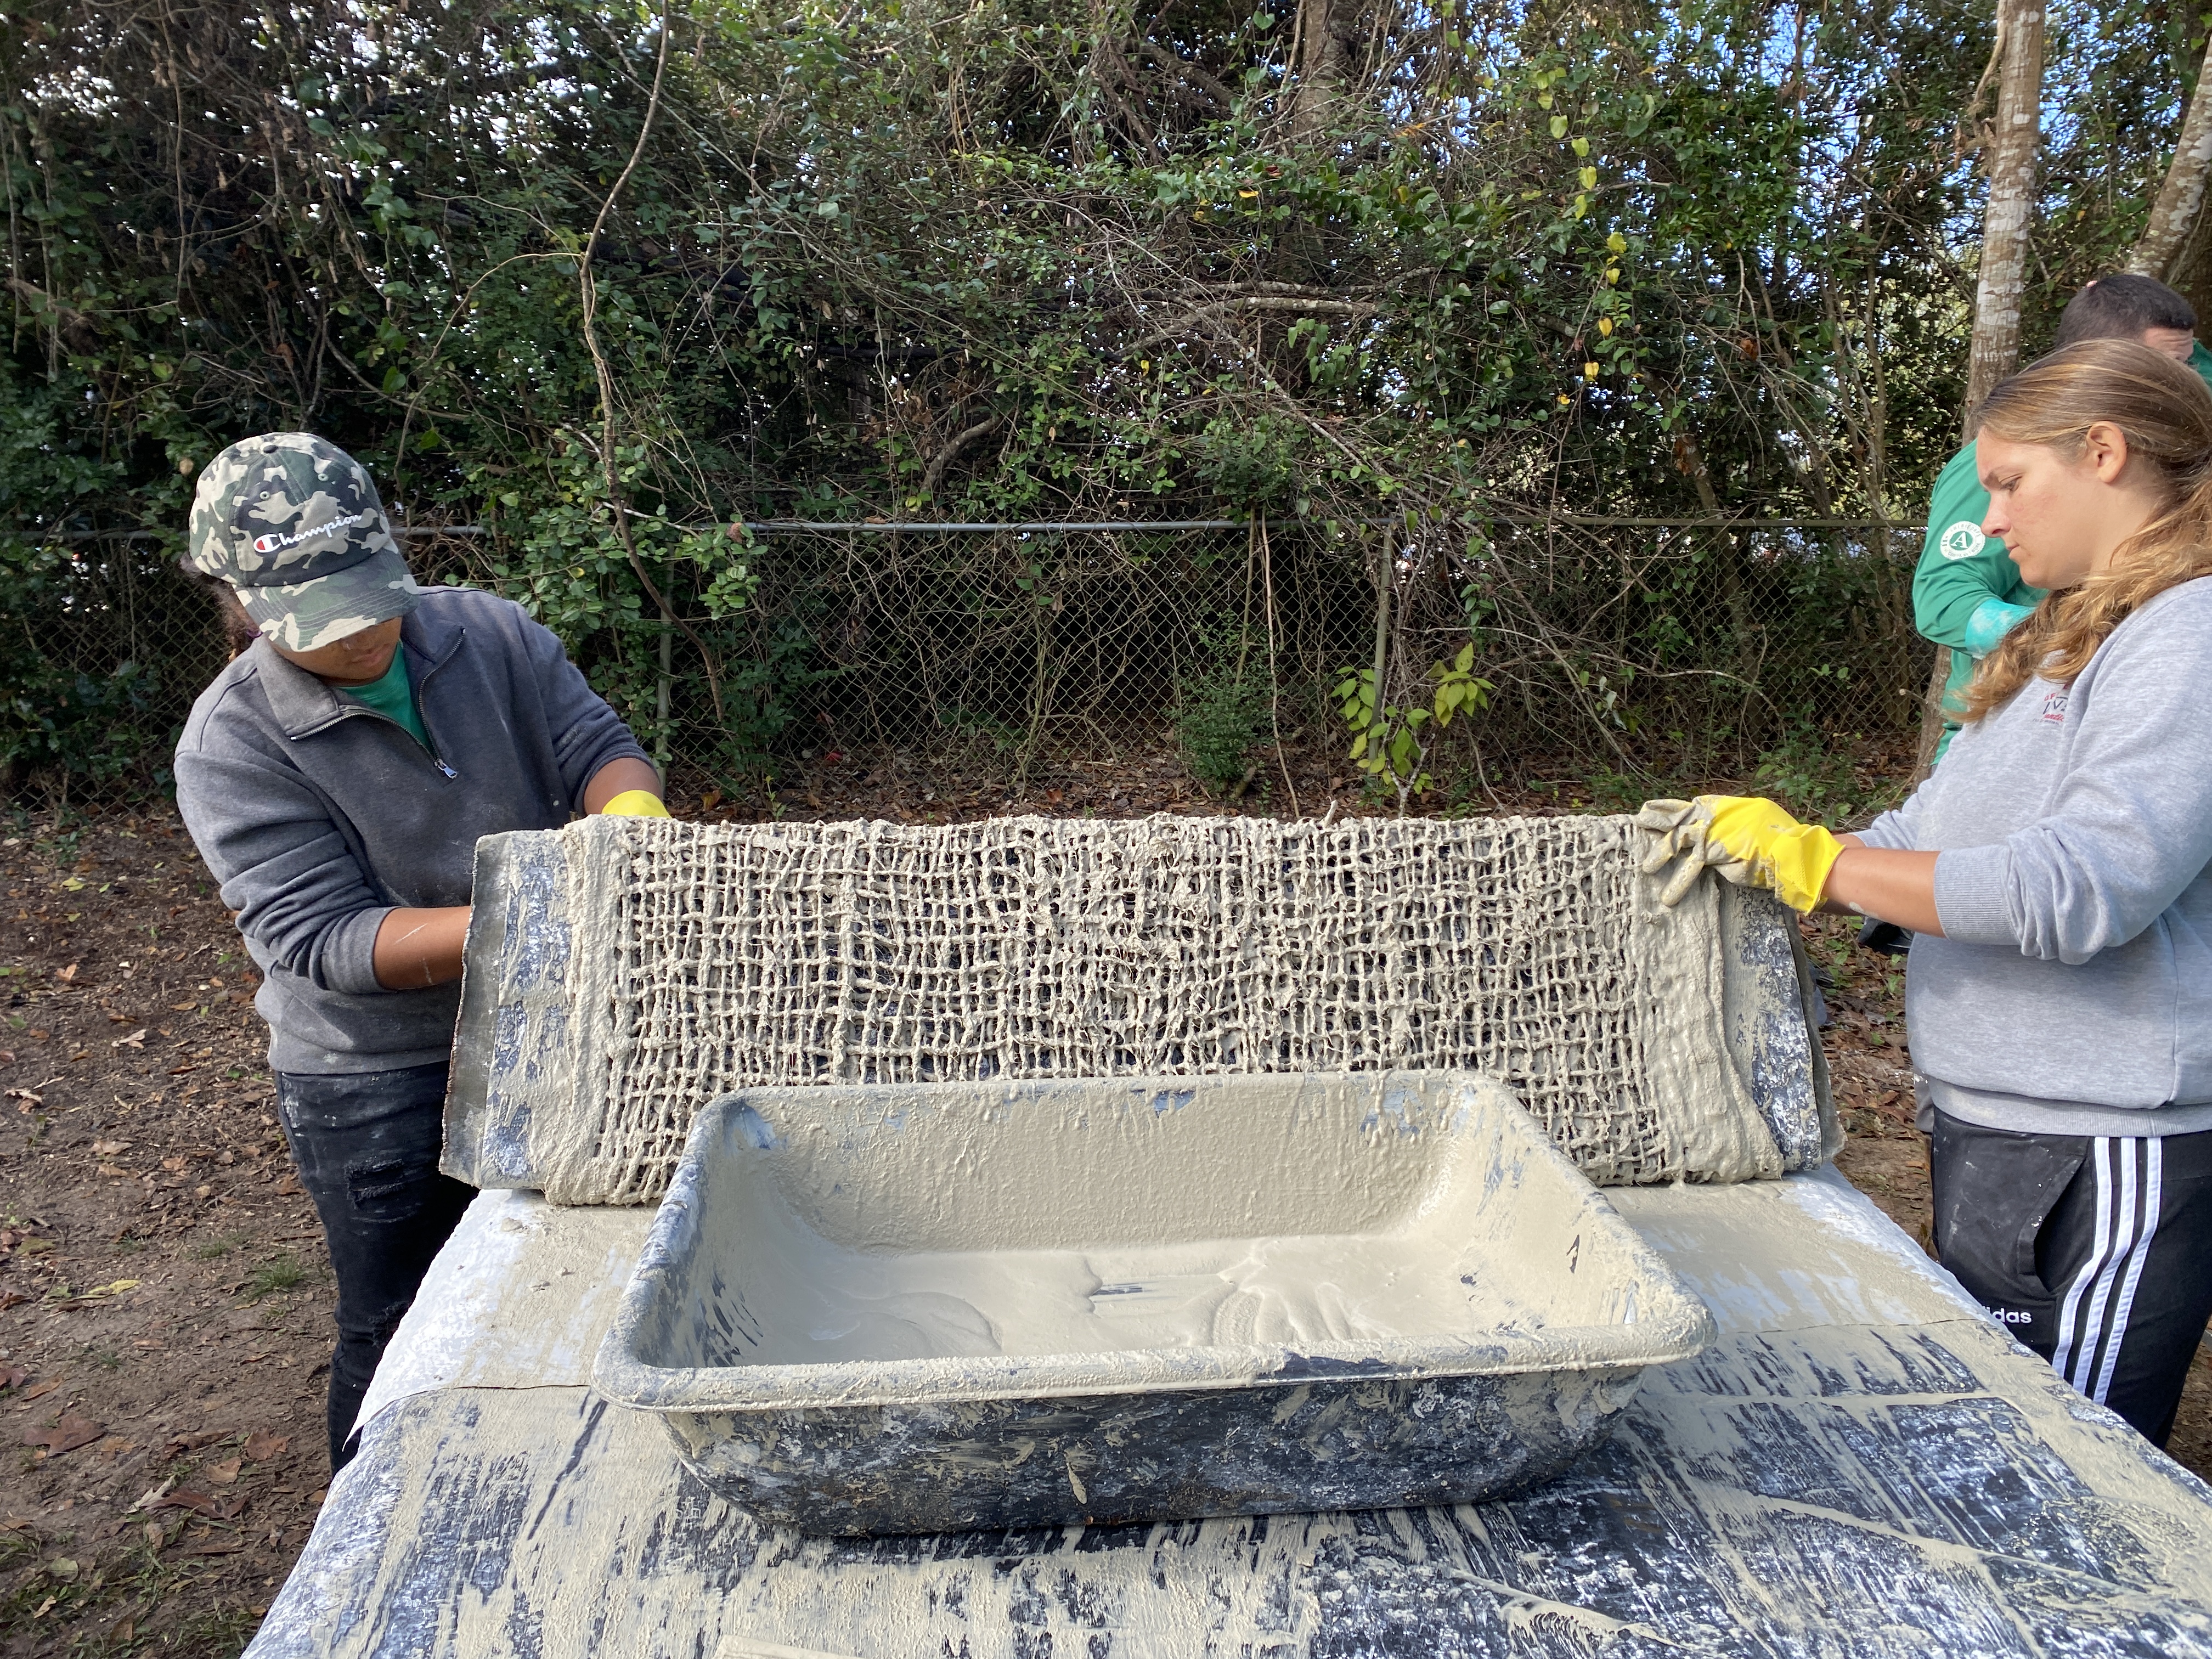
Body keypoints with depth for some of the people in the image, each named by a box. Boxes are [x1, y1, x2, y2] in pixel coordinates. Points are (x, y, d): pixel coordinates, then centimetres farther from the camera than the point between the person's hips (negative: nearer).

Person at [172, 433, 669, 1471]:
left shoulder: (486, 631, -6)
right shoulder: (233, 744, -18)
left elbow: (596, 745, -8)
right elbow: (326, 940, -24)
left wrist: (634, 821, -32)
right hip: (376, 1083, -4)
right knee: (399, 1342, 13)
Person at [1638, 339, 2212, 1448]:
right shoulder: (2067, 640, 14)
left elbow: (2077, 888, -27)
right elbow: (1929, 835, 13)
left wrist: (1812, 858, -21)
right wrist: (1751, 857, 1)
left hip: (2102, 1154, -9)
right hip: (1988, 1126, 9)